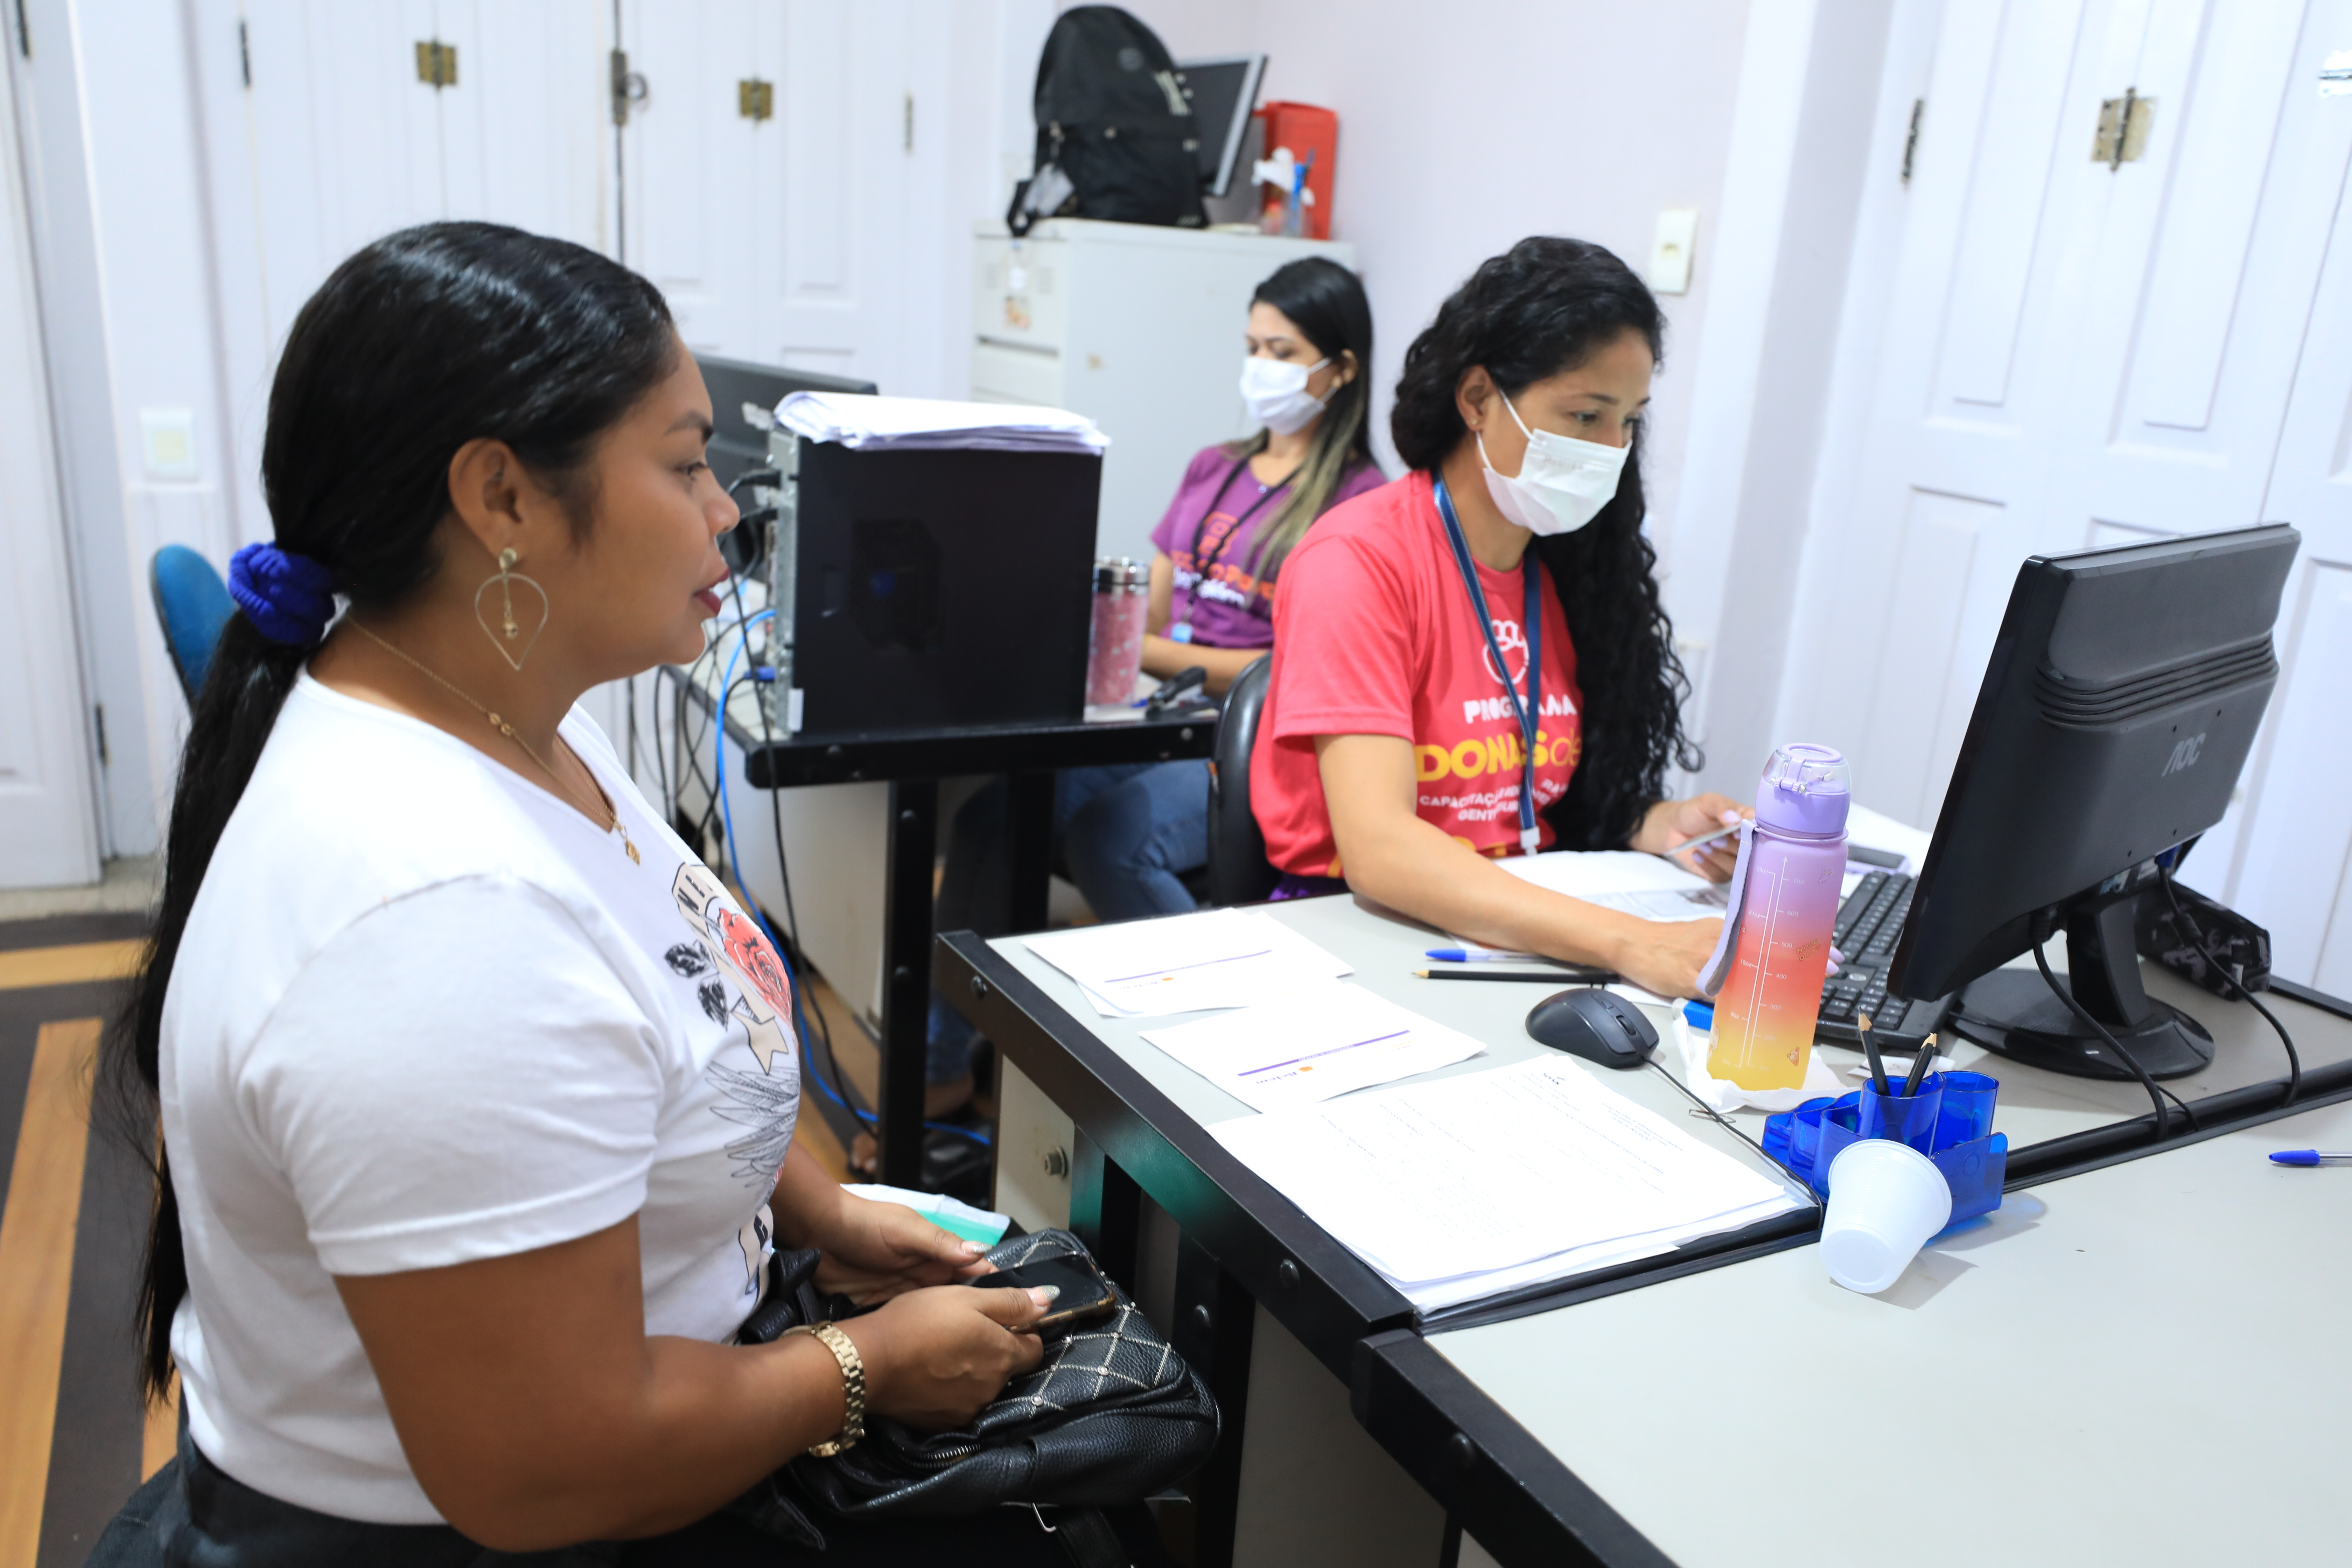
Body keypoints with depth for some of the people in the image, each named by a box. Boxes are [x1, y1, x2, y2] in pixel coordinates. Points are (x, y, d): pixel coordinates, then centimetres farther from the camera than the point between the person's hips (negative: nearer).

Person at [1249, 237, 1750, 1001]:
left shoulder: (1571, 565, 7)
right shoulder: (1360, 561, -15)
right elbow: (1379, 848, -26)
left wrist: (1659, 828, -7)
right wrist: (1631, 942, -35)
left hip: (1529, 930, 6)